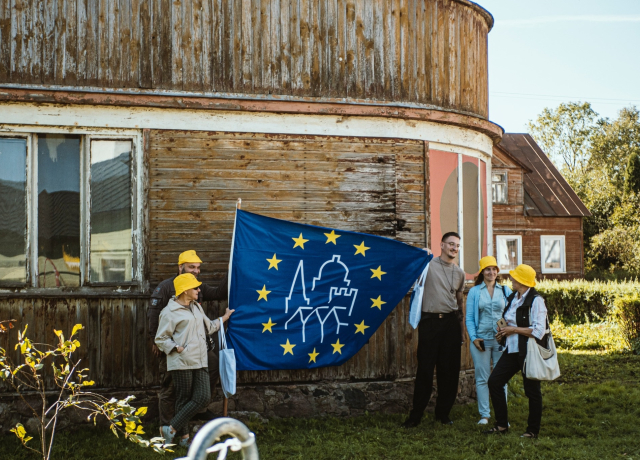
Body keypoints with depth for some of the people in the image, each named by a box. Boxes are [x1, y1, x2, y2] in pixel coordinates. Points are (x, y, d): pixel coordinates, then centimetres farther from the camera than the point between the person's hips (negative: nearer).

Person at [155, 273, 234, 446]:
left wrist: (225, 317, 33)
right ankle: (184, 435, 10)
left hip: (200, 362, 8)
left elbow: (209, 327, 31)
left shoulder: (196, 307, 19)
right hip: (182, 363, -8)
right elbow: (160, 339, -7)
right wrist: (177, 348, -16)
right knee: (184, 399, -2)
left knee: (203, 397, -4)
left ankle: (172, 429, 0)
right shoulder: (170, 312, -7)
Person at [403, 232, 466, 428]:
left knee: (449, 370, 5)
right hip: (430, 321, -4)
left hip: (451, 322, 4)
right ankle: (416, 415, 5)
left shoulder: (460, 273, 14)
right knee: (425, 369, -3)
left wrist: (461, 328, 20)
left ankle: (443, 413, 17)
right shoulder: (428, 265, 0)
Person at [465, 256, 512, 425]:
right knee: (482, 378, 2)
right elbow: (469, 317, 4)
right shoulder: (474, 292, 6)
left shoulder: (505, 291, 9)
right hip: (481, 340, -1)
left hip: (501, 340, 1)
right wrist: (473, 338, -7)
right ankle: (484, 414, 11)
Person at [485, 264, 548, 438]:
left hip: (529, 352, -8)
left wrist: (513, 330, -15)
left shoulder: (535, 300, -14)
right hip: (512, 350, 8)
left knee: (532, 390, 3)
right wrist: (504, 329, 5)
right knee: (494, 381, 3)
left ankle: (533, 430, 16)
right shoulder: (512, 298, 12)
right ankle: (502, 424, 12)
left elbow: (538, 331, -20)